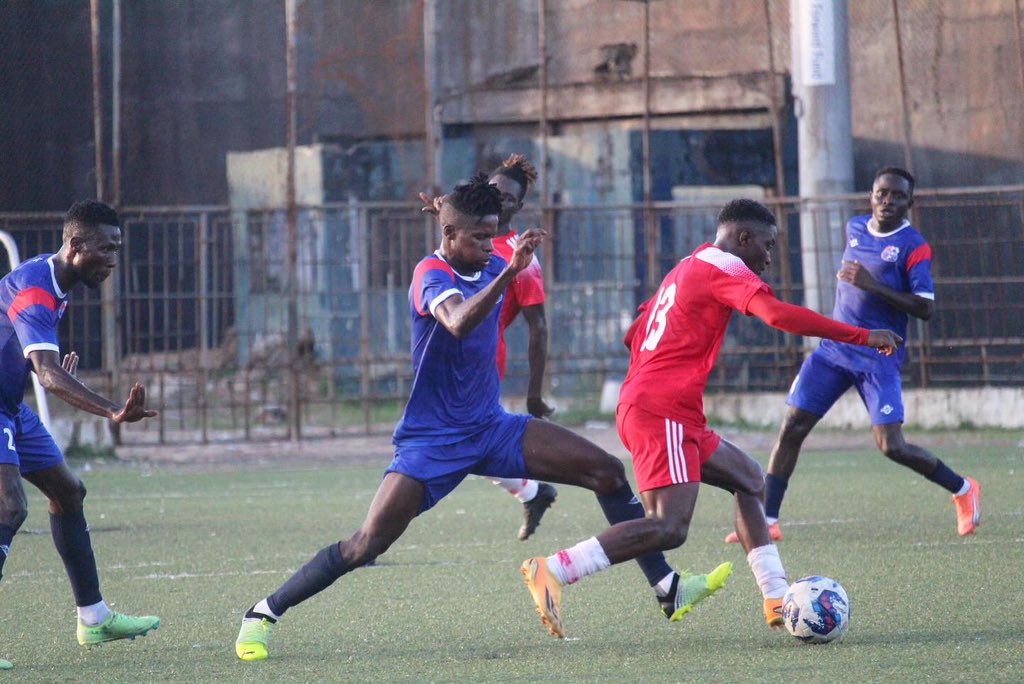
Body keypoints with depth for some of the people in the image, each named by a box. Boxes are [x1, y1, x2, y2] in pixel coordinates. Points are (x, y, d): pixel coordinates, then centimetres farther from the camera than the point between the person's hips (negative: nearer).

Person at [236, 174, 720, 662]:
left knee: (607, 472, -3)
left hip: (491, 429, 7)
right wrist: (508, 272, -50)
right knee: (366, 544, -17)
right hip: (431, 439, -7)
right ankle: (263, 614, -3)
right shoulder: (431, 275, -18)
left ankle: (665, 588, 4)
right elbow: (458, 323, -43)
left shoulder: (494, 266, 4)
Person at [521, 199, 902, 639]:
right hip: (663, 413, -11)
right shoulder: (724, 268, -5)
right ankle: (552, 571, -26)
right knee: (669, 528, -21)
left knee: (748, 480, 19)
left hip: (641, 404, 11)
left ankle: (777, 599, 14)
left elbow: (635, 335, 30)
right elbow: (780, 316, -20)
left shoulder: (686, 269, 25)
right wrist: (863, 337, -18)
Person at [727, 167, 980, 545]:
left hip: (879, 358, -5)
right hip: (834, 348, 5)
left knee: (892, 446, -13)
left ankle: (962, 489, 10)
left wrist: (873, 286, -23)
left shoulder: (914, 247, -9)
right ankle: (767, 521, 1)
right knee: (791, 429, -4)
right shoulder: (855, 229, 9)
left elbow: (925, 308, -17)